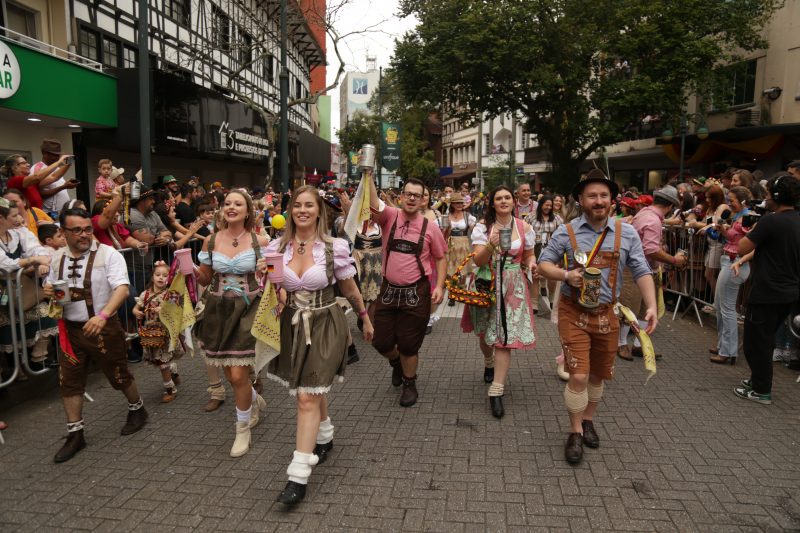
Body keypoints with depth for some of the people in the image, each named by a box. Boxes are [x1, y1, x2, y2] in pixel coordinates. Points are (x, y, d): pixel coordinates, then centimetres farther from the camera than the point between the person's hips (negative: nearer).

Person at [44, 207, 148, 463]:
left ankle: (137, 409, 36)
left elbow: (122, 288, -23)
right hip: (70, 329, 5)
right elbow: (51, 287, 18)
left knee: (119, 375, 9)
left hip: (104, 327, -5)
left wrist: (103, 315, -37)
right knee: (69, 382, 8)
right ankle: (75, 434, 23)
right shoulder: (57, 259, 5)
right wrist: (48, 291, -7)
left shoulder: (108, 254, -13)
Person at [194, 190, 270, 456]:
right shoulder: (211, 241, 2)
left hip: (248, 309, -3)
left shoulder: (260, 241, -5)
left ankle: (243, 429, 17)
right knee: (230, 374, 12)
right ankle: (255, 400, 45)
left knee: (238, 375, -7)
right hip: (219, 310, 3)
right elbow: (205, 279, 10)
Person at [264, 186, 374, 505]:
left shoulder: (334, 247, -10)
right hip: (291, 326, 4)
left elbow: (350, 290, 3)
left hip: (324, 326, -4)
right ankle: (325, 436, 48)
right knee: (312, 390, 20)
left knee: (306, 396, -7)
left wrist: (366, 320, 13)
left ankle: (299, 475, 0)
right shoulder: (277, 247, -2)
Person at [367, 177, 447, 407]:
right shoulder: (390, 216, -3)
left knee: (409, 344, 7)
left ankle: (410, 384, 33)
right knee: (381, 342, 10)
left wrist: (439, 286, -6)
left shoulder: (430, 227, -3)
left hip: (417, 292, -2)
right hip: (389, 290, 2)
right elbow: (374, 204, -24)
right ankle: (396, 362, 45)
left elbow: (441, 258, 5)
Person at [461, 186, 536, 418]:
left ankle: (497, 391, -2)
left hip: (513, 287, 0)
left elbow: (529, 255, 14)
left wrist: (531, 263, -9)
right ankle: (488, 363, 48)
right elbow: (478, 261, -11)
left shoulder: (524, 227, 1)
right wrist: (491, 245, -30)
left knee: (505, 337, -6)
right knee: (485, 332, 14)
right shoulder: (483, 226, -4)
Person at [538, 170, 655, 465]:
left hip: (607, 314, 3)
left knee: (599, 374, 17)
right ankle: (575, 433, 13)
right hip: (574, 313, -3)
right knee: (579, 376, -8)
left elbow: (641, 272, -2)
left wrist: (651, 306, -14)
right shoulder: (566, 232, -8)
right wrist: (566, 275, -22)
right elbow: (543, 264, -3)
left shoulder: (626, 233, -2)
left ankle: (588, 420, 41)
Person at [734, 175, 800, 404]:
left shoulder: (771, 221, -20)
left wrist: (753, 230, -1)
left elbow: (742, 248, -16)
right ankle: (758, 378, 34)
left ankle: (761, 390, 12)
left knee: (756, 340, 4)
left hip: (768, 292, -8)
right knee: (765, 338, 22)